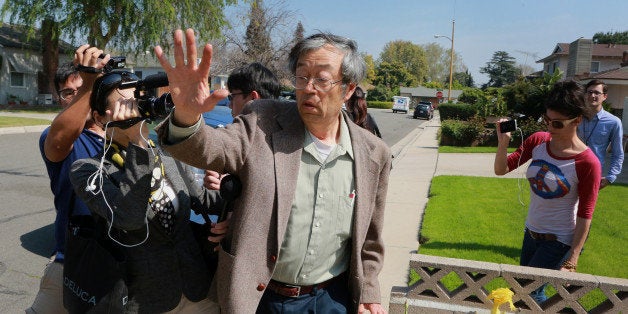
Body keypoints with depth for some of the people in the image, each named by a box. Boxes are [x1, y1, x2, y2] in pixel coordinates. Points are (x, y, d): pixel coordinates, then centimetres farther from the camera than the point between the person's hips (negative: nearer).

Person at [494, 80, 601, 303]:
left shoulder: (587, 163, -21)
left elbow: (584, 216, -17)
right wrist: (503, 143, -23)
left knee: (529, 292, -5)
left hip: (558, 241, -6)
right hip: (531, 232, 6)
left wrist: (571, 262, -16)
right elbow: (501, 170, -4)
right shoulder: (538, 141, -7)